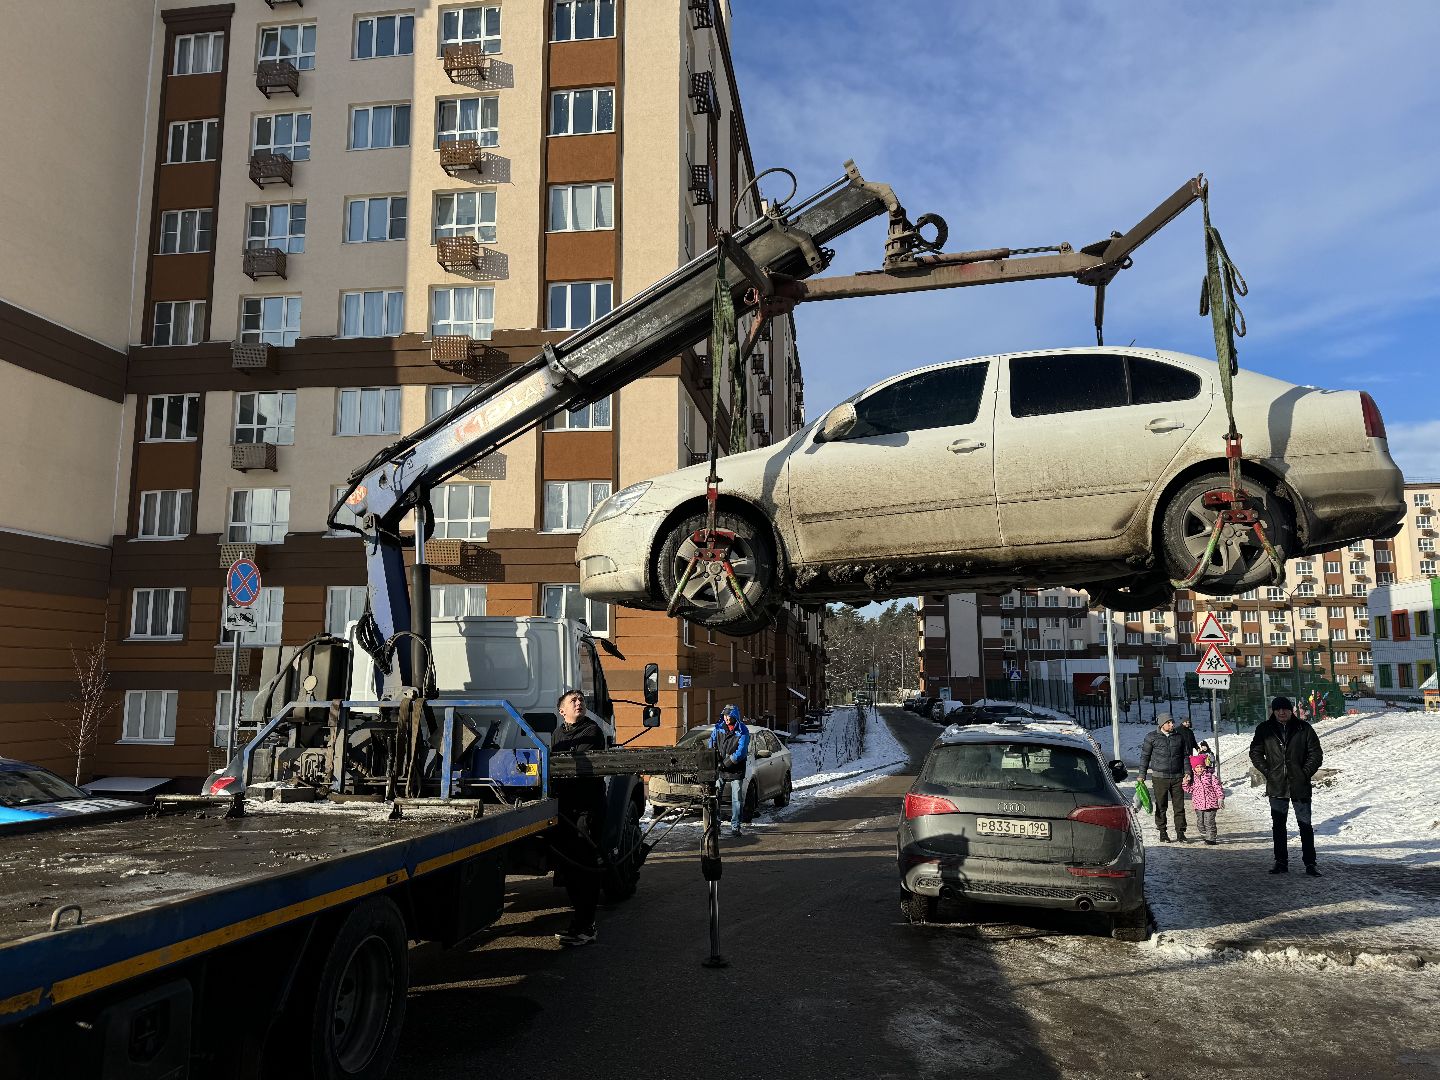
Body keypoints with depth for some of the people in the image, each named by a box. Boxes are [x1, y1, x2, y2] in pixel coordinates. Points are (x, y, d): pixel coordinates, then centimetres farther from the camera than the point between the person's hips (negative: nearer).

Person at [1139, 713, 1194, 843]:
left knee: (1179, 806, 2)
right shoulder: (1152, 737, -1)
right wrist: (1142, 775, 1)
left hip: (1177, 777, 2)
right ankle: (1163, 833, 13)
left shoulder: (1179, 737, 9)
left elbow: (1185, 756, 15)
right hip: (1159, 777, -2)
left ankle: (1180, 833, 10)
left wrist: (1187, 772, 3)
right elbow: (1145, 756, 4)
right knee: (1161, 807, 3)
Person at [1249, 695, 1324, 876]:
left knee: (1305, 825, 3)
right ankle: (1281, 862, 16)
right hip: (1276, 786, 2)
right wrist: (1267, 772, -2)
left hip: (1300, 786, -2)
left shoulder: (1304, 729, -2)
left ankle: (1310, 863, 10)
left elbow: (1316, 753, 2)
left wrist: (1305, 773, -6)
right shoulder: (1264, 729, 1)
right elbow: (1255, 753, 8)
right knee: (1278, 825, 8)